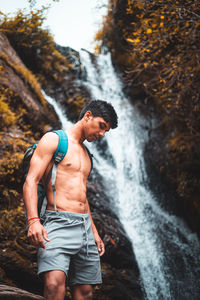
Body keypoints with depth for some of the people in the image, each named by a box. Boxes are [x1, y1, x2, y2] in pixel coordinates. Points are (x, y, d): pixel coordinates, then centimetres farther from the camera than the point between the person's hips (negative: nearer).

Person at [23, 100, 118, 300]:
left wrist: (94, 232, 26)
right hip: (59, 222, -8)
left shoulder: (85, 153, 25)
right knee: (54, 283, -26)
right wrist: (33, 220, -23)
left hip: (84, 224, 8)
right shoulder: (53, 140, 1)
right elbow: (31, 181, -9)